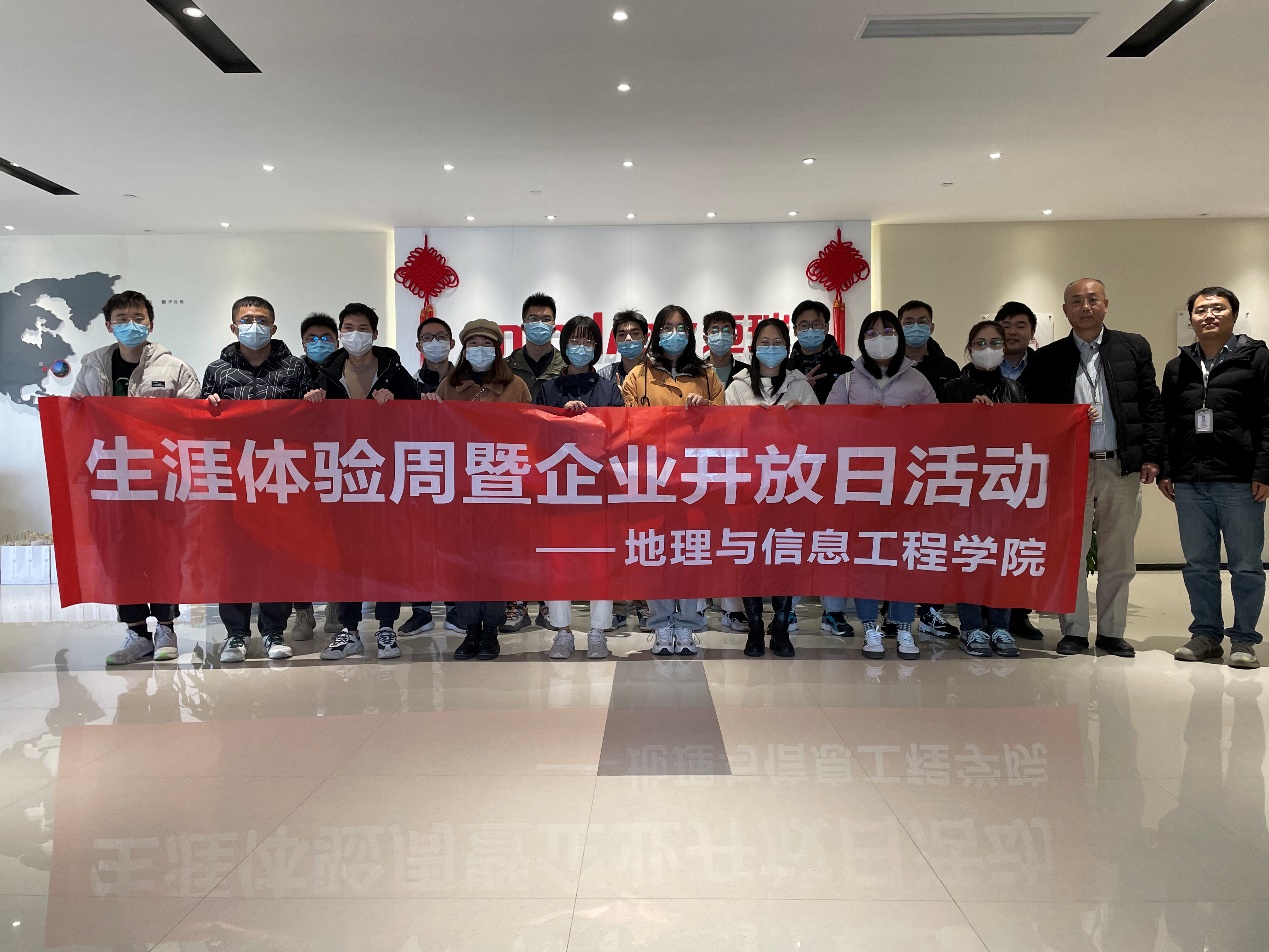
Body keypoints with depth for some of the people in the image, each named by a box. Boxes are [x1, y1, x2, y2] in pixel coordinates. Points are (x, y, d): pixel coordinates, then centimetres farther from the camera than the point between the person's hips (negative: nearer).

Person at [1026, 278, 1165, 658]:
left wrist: (1152, 455, -1)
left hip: (1122, 467, 1)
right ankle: (1074, 631, 13)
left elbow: (1151, 404, 6)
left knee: (1118, 556, 7)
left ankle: (1111, 632, 18)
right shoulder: (1047, 358, 6)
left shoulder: (1134, 347, 9)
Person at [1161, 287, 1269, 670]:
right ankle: (1206, 633, 19)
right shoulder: (1177, 367, 14)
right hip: (1189, 483, 4)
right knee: (1198, 565, 9)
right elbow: (1166, 423, 15)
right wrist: (1164, 471, 7)